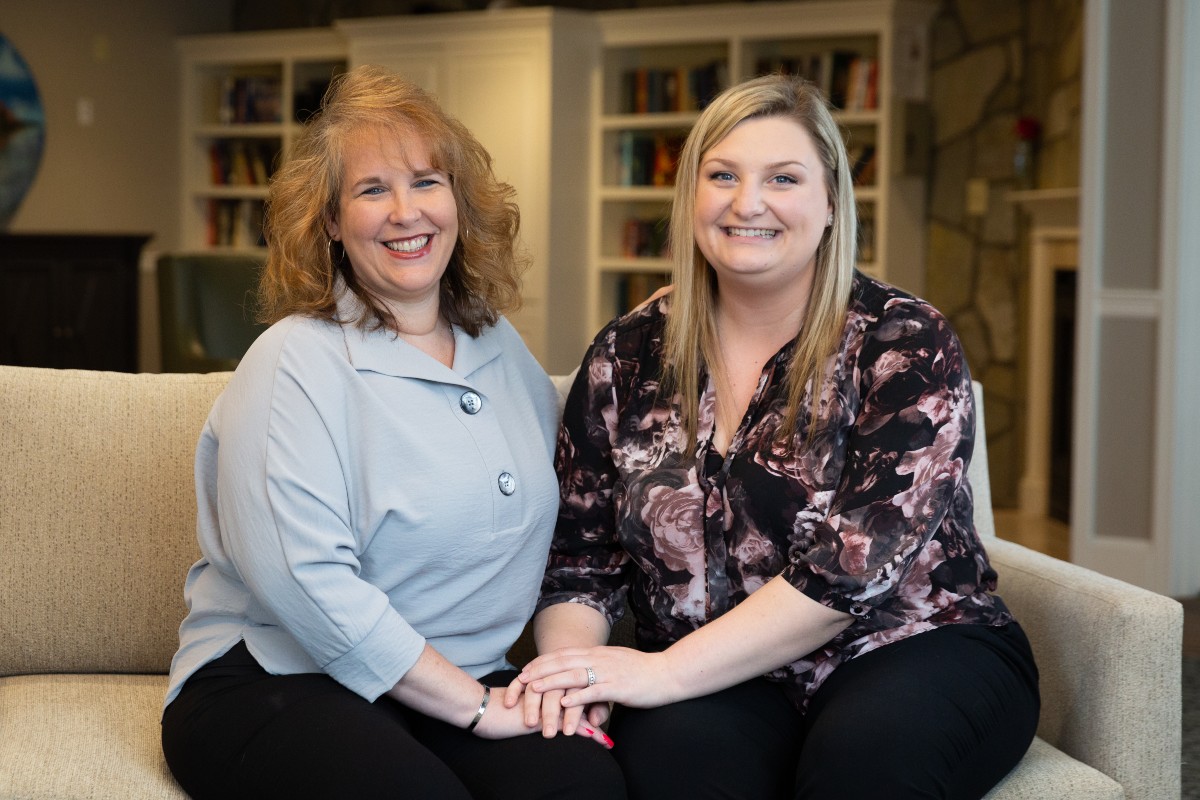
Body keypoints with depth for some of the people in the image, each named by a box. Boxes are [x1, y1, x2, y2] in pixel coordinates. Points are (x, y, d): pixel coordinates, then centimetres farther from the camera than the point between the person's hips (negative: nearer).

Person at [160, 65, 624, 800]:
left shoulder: (503, 348, 13)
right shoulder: (298, 361, -7)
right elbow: (306, 580, -18)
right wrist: (477, 707, -16)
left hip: (467, 681, 5)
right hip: (274, 684, -4)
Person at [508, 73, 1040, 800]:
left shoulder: (906, 345, -7)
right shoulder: (628, 357, 5)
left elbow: (854, 560, -18)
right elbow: (581, 562, 7)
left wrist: (664, 672, -23)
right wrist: (570, 668, -15)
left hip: (916, 651, -1)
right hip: (721, 686, 1)